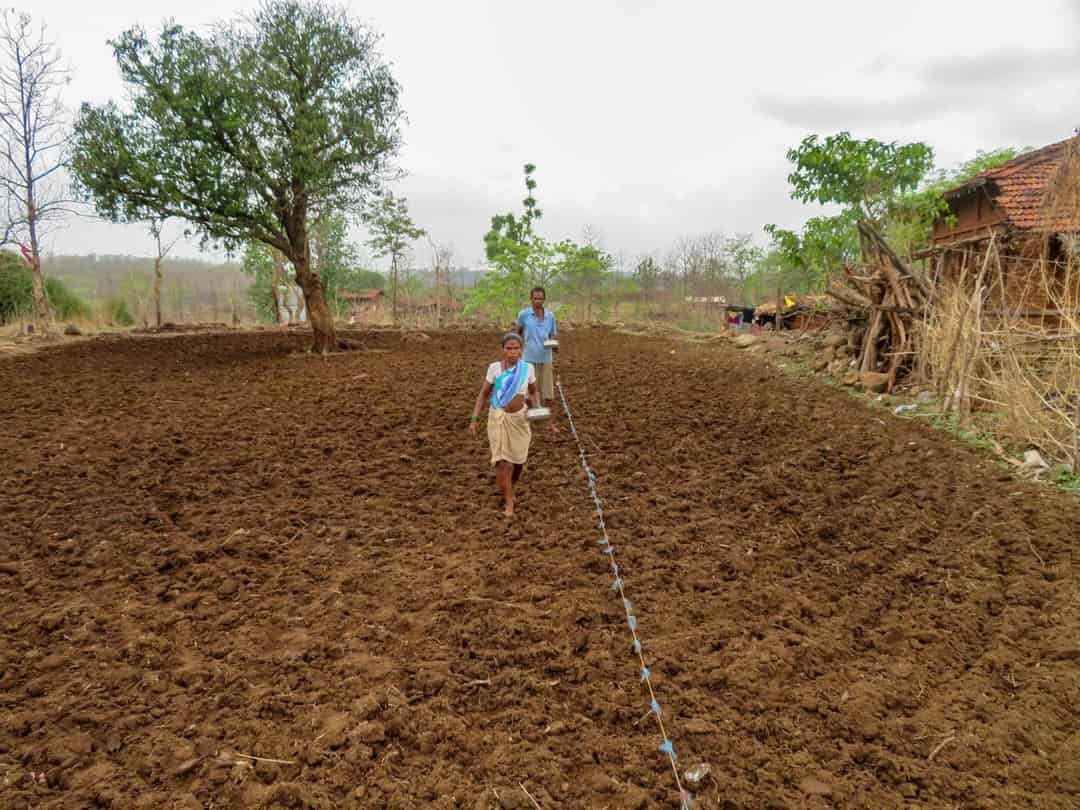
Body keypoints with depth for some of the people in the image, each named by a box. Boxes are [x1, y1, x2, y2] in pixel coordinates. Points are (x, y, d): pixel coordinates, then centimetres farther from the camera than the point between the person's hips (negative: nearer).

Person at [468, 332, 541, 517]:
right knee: (502, 461, -7)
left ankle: (510, 489, 42)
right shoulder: (494, 368, -11)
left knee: (519, 459, 13)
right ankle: (508, 502, 7)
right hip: (499, 418, -2)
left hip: (520, 418, 2)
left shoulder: (528, 368, -6)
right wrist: (474, 418, -8)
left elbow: (534, 391, 9)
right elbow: (483, 394, -3)